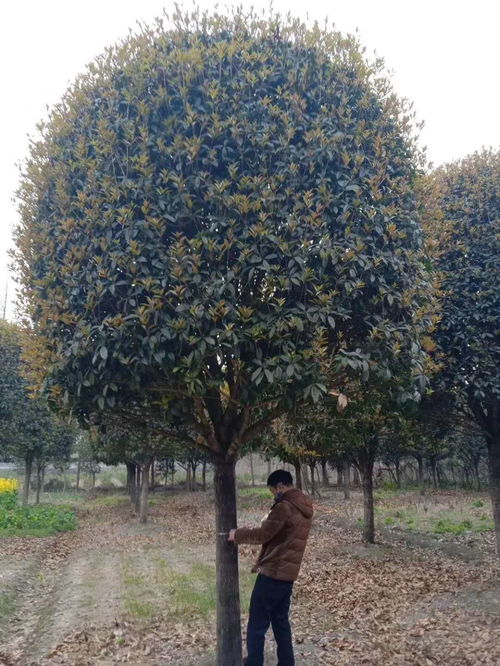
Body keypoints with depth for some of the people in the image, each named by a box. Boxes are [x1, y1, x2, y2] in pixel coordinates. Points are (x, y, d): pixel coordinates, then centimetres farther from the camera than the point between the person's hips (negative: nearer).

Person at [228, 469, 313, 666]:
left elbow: (263, 535, -17)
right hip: (288, 574, 9)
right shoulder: (305, 508, 10)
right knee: (281, 622, 17)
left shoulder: (284, 507, -18)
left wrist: (238, 535, -4)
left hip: (272, 574, -9)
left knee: (257, 625, 4)